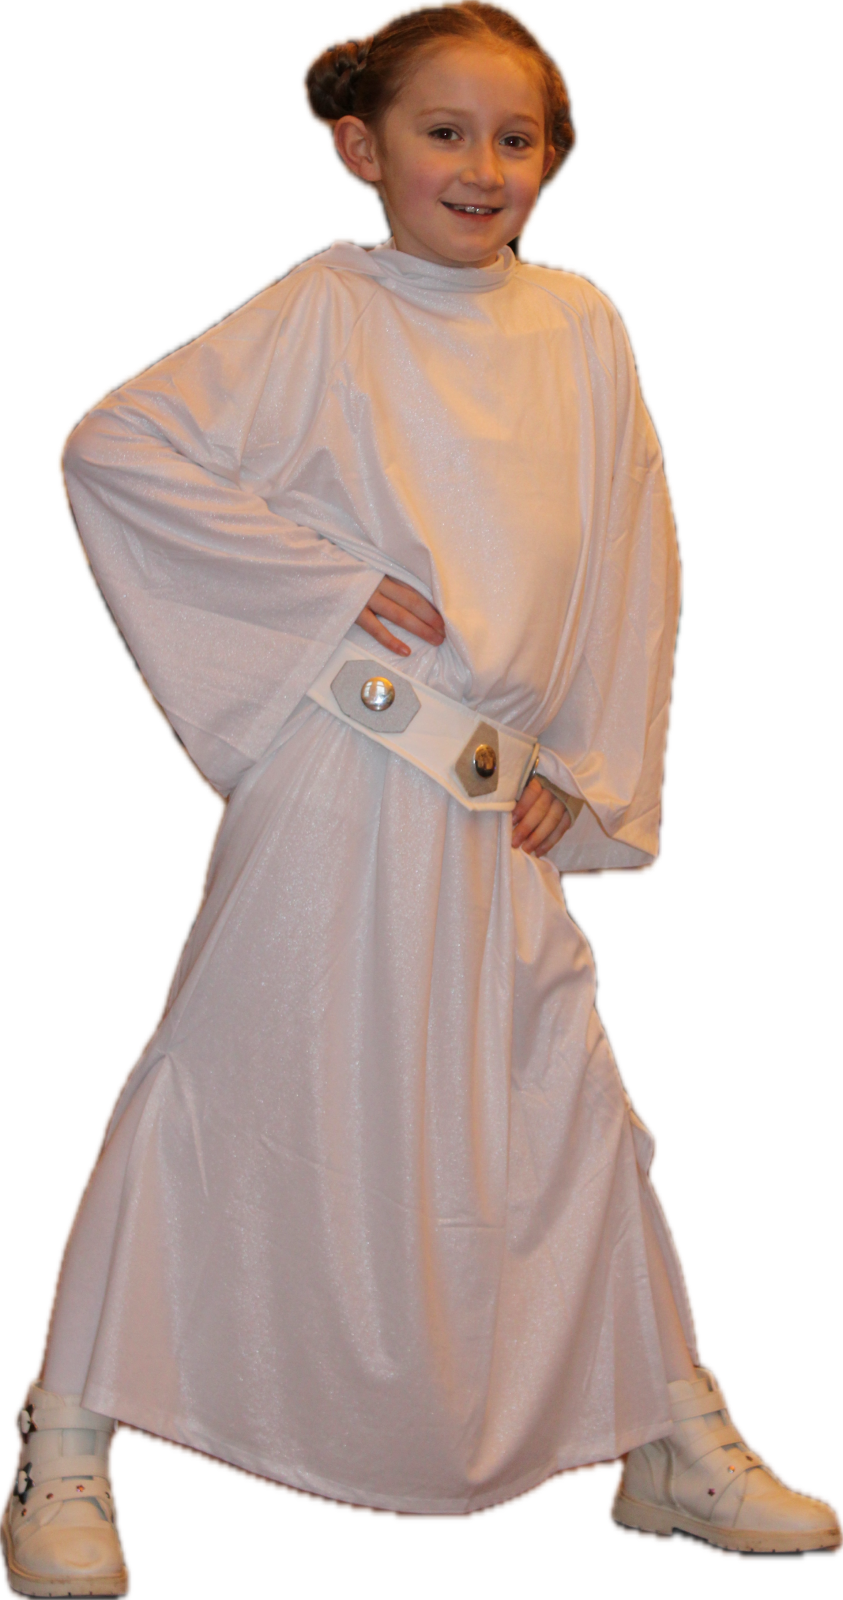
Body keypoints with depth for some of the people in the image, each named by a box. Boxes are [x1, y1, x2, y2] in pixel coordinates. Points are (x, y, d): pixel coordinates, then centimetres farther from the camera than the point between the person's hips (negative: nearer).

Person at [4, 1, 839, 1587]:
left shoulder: (581, 324, 8)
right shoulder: (323, 315, -6)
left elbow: (635, 558, 12)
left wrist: (590, 769, 6)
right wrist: (328, 580, -13)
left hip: (502, 801, 5)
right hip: (343, 783, -5)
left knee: (567, 1099, 11)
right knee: (240, 1081, -1)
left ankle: (678, 1446, 23)